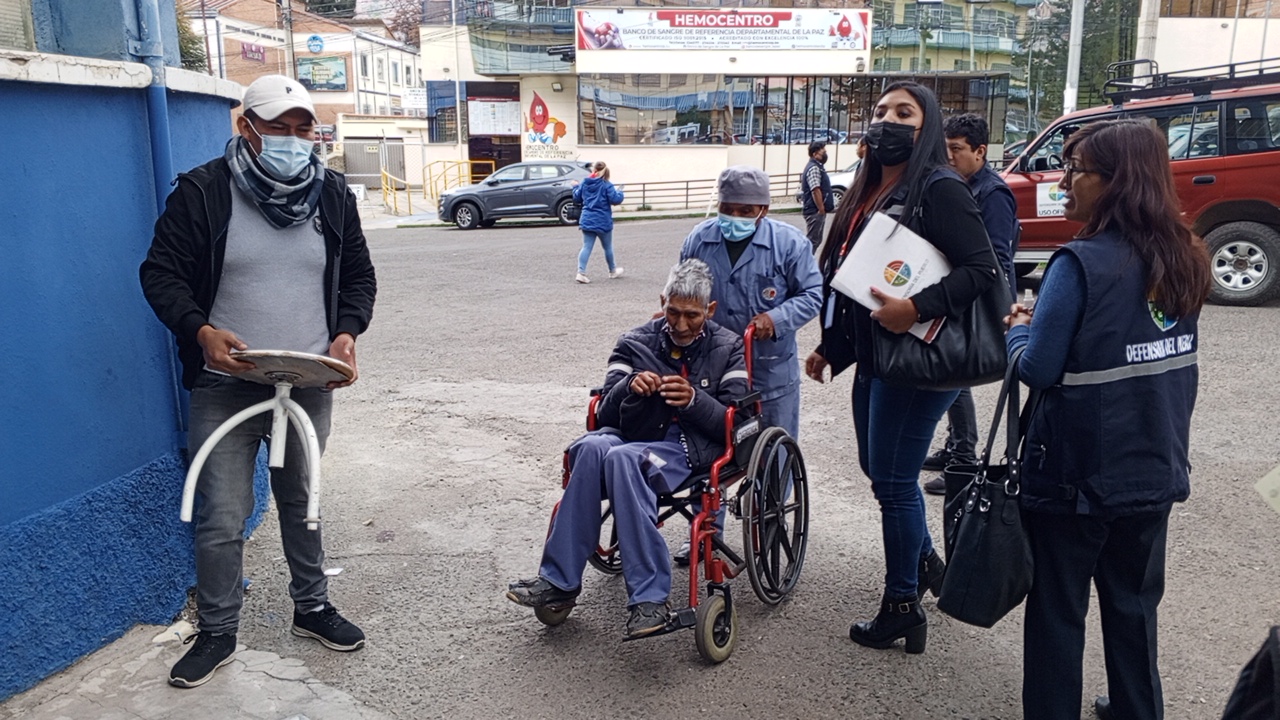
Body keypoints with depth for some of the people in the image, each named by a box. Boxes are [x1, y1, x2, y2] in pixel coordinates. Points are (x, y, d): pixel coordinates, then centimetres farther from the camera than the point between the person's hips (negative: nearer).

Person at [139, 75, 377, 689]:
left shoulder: (332, 193, 4)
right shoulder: (202, 191, -6)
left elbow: (359, 276, 10)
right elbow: (160, 273, -3)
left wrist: (347, 332, -8)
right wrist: (200, 331, -20)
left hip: (309, 383, 3)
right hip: (225, 384, -3)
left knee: (302, 502, 18)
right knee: (220, 519, 1)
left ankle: (311, 607, 35)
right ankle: (217, 632, 21)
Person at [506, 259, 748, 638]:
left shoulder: (729, 349, 10)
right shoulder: (635, 343, 13)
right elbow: (605, 415, 8)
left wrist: (695, 400, -16)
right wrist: (629, 387, -13)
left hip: (692, 448, -3)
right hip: (634, 438, 3)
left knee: (621, 456, -36)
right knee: (593, 446, -34)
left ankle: (649, 597, -35)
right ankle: (560, 580, -27)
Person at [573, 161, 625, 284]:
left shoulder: (584, 184, 3)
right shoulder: (606, 185, -12)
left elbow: (576, 198, 13)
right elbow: (615, 199, -19)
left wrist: (575, 187, 32)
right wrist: (620, 193, 3)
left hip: (587, 221, 4)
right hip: (603, 222, -3)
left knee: (587, 247, 1)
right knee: (608, 247, 14)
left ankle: (581, 272, -15)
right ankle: (613, 271, 30)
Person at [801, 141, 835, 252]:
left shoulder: (818, 167, 18)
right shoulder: (814, 168, -16)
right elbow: (815, 191, -23)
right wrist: (821, 209, -21)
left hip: (818, 211, 11)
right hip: (815, 211, -11)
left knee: (816, 240, 16)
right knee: (812, 241, -8)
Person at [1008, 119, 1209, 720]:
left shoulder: (1082, 263, -21)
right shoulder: (1185, 262, 2)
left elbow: (1037, 369, -21)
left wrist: (1017, 328, -2)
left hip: (1076, 474, -7)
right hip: (1154, 472, 7)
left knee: (1058, 614, 10)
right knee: (1133, 606, 23)